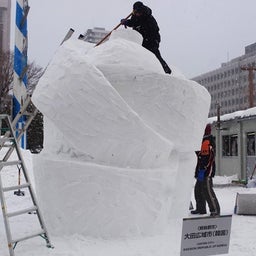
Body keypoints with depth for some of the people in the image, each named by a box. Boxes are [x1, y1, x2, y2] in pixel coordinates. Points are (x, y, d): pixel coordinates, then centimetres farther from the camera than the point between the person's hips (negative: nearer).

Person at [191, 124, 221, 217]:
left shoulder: (209, 142, -13)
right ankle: (201, 209, 23)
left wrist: (202, 170, -19)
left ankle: (215, 210, -5)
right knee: (198, 190, 13)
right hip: (201, 171, 10)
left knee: (207, 191, -11)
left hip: (206, 172, -10)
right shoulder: (202, 141, 18)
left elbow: (209, 158, -19)